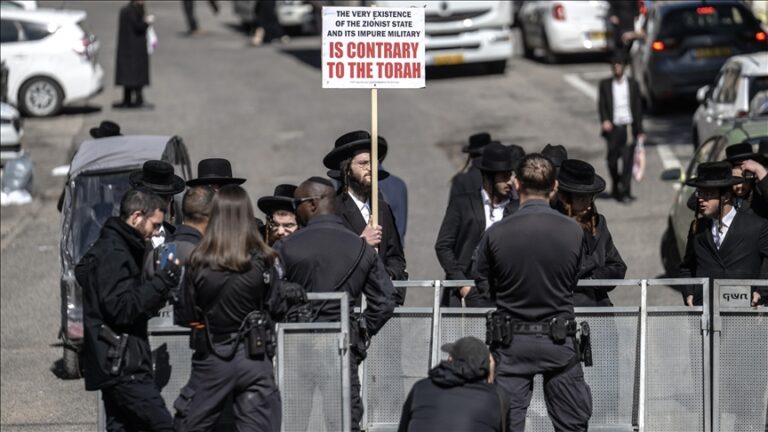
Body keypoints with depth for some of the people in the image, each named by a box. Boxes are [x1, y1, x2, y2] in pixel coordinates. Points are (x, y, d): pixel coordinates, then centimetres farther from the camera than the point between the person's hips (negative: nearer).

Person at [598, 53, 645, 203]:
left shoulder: (632, 84, 9)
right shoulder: (605, 84, 8)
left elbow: (638, 107, 9)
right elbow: (602, 105, 2)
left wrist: (639, 130, 5)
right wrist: (604, 120, -17)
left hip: (628, 127, -1)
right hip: (613, 128, 1)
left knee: (628, 160, -10)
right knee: (612, 160, 6)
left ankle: (625, 192, -10)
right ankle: (616, 187, 29)